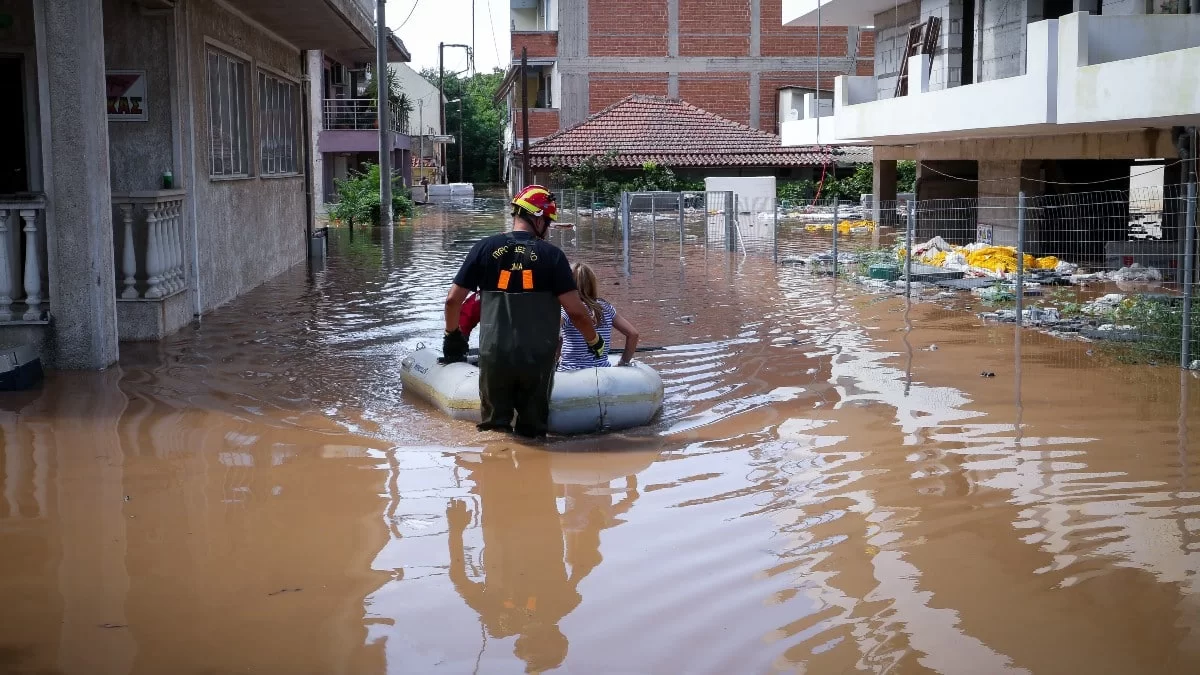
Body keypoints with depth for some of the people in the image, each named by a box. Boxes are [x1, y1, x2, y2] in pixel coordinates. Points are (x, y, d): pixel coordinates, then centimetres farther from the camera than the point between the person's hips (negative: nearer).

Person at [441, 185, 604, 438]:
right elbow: (575, 310, -8)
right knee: (532, 429, 12)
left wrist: (452, 334, 20)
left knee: (494, 427, 13)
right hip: (538, 358, -1)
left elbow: (453, 299, 3)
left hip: (494, 356, 1)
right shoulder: (551, 254, -5)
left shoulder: (485, 248, 1)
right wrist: (595, 341, 9)